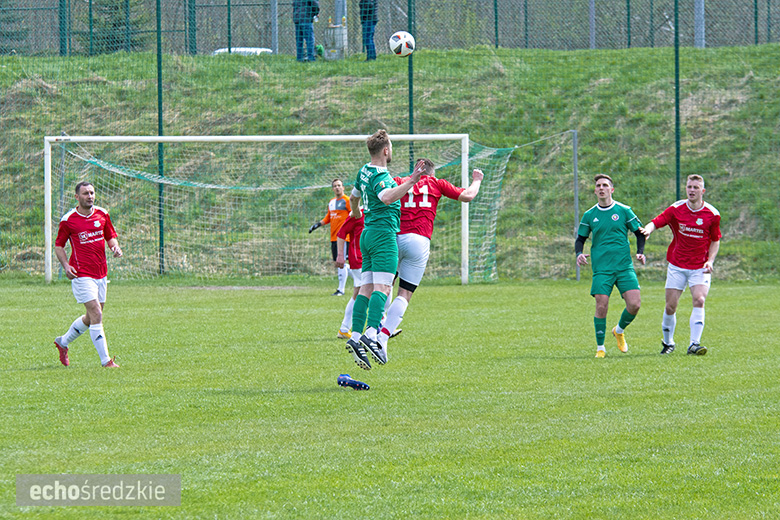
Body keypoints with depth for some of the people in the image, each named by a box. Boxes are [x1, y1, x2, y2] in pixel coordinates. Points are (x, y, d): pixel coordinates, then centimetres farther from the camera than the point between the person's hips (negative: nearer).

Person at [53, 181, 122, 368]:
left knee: (91, 318, 15)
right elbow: (59, 246, 2)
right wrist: (66, 265, -14)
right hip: (82, 274, -6)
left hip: (101, 274, 6)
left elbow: (111, 236, 17)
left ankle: (63, 342, 38)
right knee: (96, 315, -15)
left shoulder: (102, 214, 6)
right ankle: (105, 360, -14)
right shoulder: (68, 220, -6)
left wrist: (115, 247, -6)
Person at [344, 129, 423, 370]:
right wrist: (410, 182, -39)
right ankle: (371, 332, -32)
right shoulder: (380, 176, -13)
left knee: (367, 288, 2)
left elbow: (354, 196, 34)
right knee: (382, 286, -17)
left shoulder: (365, 171, 16)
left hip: (368, 232, 9)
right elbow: (387, 197, -34)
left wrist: (356, 213, 55)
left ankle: (356, 336, -8)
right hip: (383, 232, -9)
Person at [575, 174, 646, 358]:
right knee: (601, 306, -11)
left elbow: (640, 232, 11)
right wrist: (579, 253, -7)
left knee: (634, 304, -12)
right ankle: (600, 348, 4)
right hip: (601, 269, 0)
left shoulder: (623, 211, 4)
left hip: (625, 267, 0)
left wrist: (640, 252, -5)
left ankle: (619, 331, 18)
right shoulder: (589, 215, 8)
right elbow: (580, 239, 14)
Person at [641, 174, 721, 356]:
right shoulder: (676, 209, -4)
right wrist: (648, 229, -33)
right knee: (670, 306, 0)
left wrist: (710, 261, -5)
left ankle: (694, 344, -23)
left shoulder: (712, 214, -3)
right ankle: (668, 342, 22)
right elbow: (656, 222, -9)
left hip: (700, 267, -1)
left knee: (699, 301, -21)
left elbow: (715, 239, 9)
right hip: (677, 266, 1)